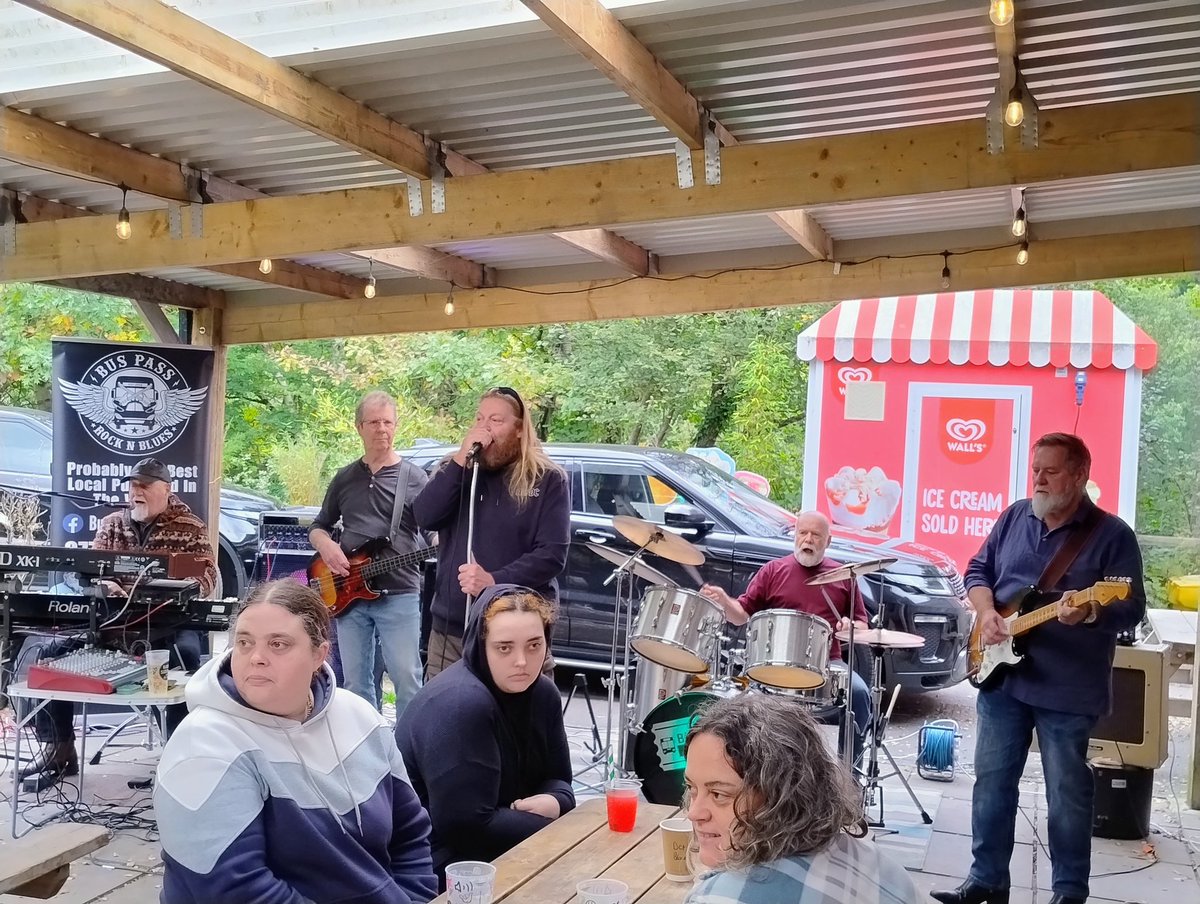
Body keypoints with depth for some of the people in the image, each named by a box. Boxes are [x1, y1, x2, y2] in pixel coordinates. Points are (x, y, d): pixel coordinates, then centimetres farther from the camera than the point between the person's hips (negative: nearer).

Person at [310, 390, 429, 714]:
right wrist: (326, 546, -1)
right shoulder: (344, 478, 13)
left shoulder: (413, 477, 1)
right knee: (356, 684, 8)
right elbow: (318, 527, 21)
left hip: (399, 594, -4)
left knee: (407, 682, -6)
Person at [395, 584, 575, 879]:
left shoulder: (542, 692, 0)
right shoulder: (459, 704, -26)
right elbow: (465, 827, -28)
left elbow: (556, 779, 7)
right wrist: (556, 824, -19)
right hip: (437, 862, -8)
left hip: (501, 845, 8)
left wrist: (555, 803, -17)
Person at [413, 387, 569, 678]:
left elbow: (553, 554, -11)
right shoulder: (454, 469, 10)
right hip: (450, 629, 4)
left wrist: (494, 581, -23)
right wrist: (461, 460, -15)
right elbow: (425, 518, -7)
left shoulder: (547, 479, -3)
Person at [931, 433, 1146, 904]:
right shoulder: (1014, 517, 7)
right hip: (1002, 676, 5)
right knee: (991, 781, 10)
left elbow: (1132, 607, -12)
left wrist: (1090, 613, -32)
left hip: (1067, 689, -5)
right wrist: (987, 611, -5)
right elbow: (978, 570, 14)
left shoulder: (1111, 534, -7)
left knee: (1067, 793, 5)